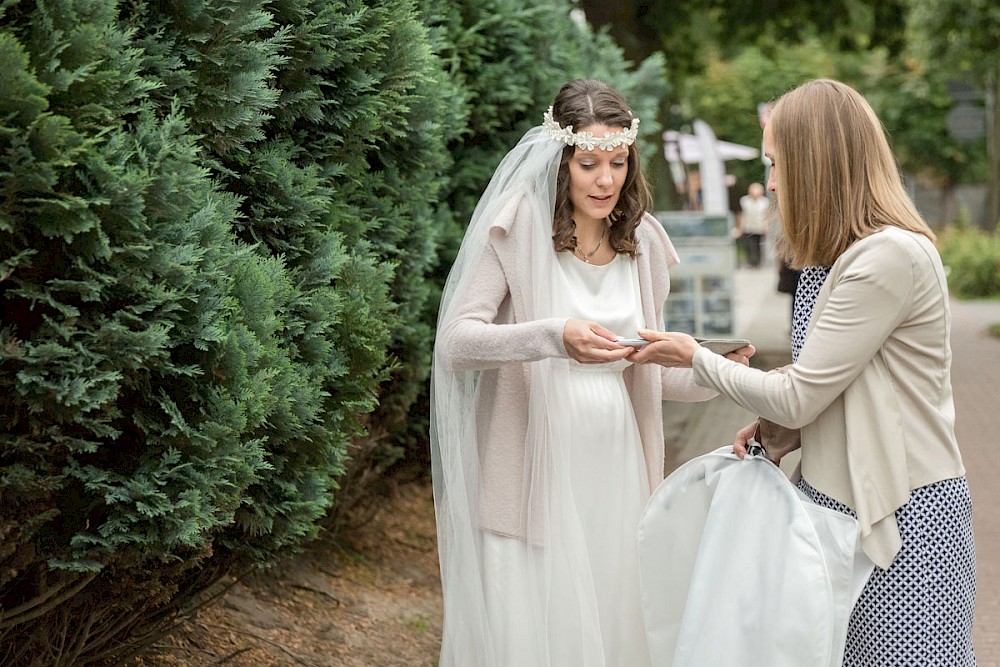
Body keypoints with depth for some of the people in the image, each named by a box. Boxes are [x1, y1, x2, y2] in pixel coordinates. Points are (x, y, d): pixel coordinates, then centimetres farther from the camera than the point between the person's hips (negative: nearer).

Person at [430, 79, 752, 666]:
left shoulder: (643, 242, 10)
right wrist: (553, 336, -30)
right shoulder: (518, 227, -6)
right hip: (532, 477, -5)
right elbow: (455, 343, -15)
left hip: (613, 475, 5)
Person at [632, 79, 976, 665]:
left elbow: (797, 398, -17)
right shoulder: (851, 254, 13)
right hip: (841, 502, 9)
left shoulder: (891, 255, -19)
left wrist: (695, 358, -3)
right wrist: (780, 431, 2)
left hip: (902, 517, -9)